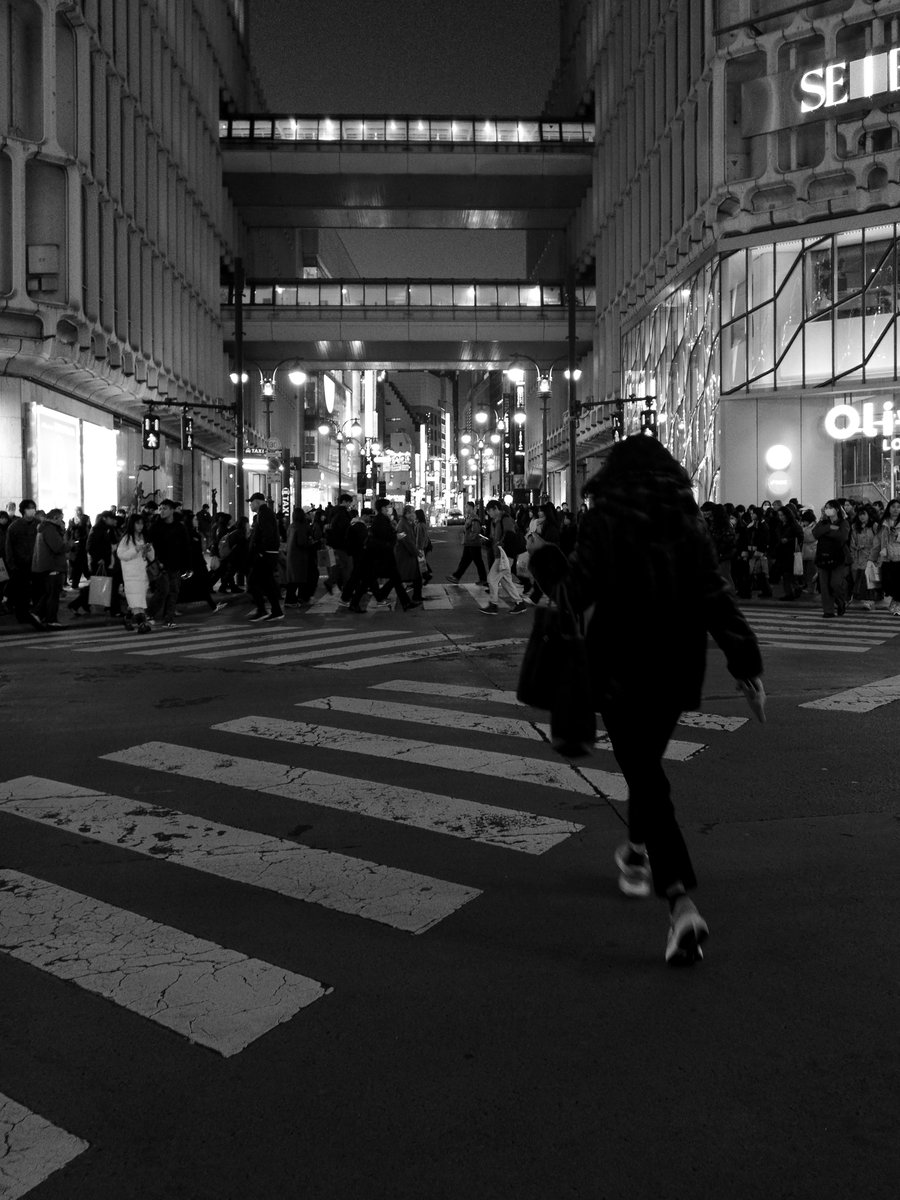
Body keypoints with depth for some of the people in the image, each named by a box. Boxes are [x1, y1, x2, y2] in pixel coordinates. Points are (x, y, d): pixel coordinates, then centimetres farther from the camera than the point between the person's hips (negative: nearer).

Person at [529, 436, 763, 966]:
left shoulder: (606, 521, -9)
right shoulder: (689, 521, 3)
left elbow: (574, 593, -11)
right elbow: (716, 594, -1)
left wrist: (548, 568, 9)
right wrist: (745, 658, 1)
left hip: (622, 668, -5)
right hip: (678, 668, 5)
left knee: (645, 776, -4)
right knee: (647, 761, 25)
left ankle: (682, 902, -15)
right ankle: (639, 852, 44)